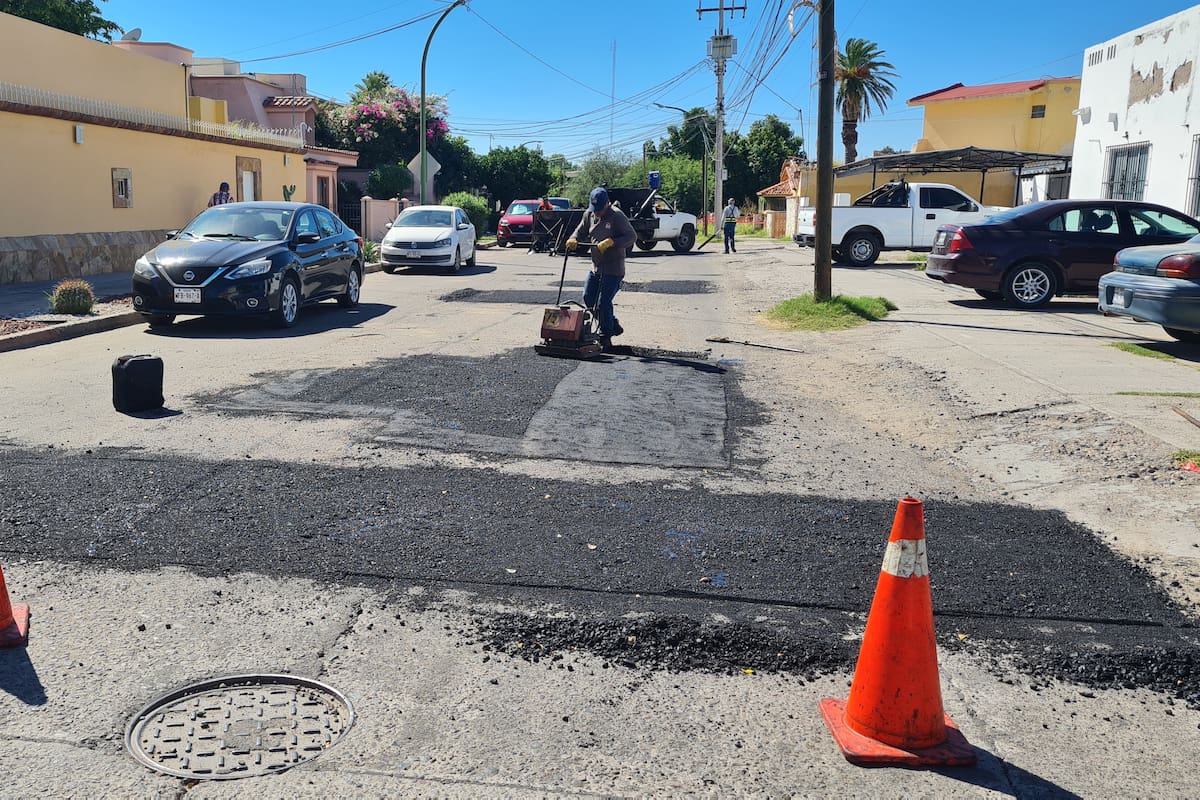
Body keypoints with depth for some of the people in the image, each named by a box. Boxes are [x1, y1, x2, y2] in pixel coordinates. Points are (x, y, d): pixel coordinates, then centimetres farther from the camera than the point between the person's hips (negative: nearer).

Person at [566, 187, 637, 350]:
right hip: (596, 266, 8)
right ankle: (614, 326, 25)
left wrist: (611, 242, -27)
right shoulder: (589, 214, 6)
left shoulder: (617, 216, -14)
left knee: (603, 302, -9)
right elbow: (581, 231, 18)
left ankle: (605, 338, 5)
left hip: (613, 269, -8)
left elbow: (632, 236, -16)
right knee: (588, 298, 10)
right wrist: (573, 239, -5)